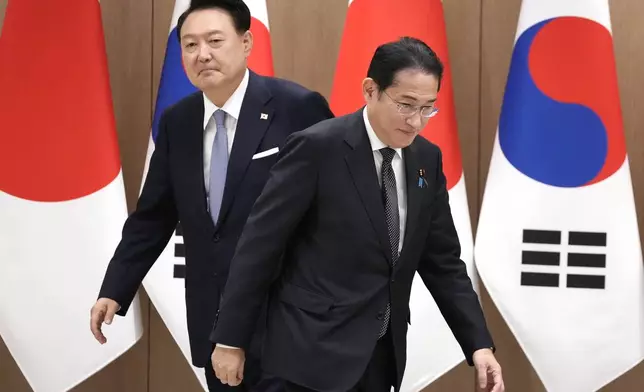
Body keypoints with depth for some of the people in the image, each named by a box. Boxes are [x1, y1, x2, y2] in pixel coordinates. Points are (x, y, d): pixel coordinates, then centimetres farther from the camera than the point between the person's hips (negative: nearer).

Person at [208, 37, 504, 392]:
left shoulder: (427, 159, 5)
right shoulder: (317, 148, -13)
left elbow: (442, 262, 10)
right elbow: (259, 243, -11)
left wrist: (478, 343, 0)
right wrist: (230, 340, -10)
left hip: (382, 352, 6)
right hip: (317, 350, -6)